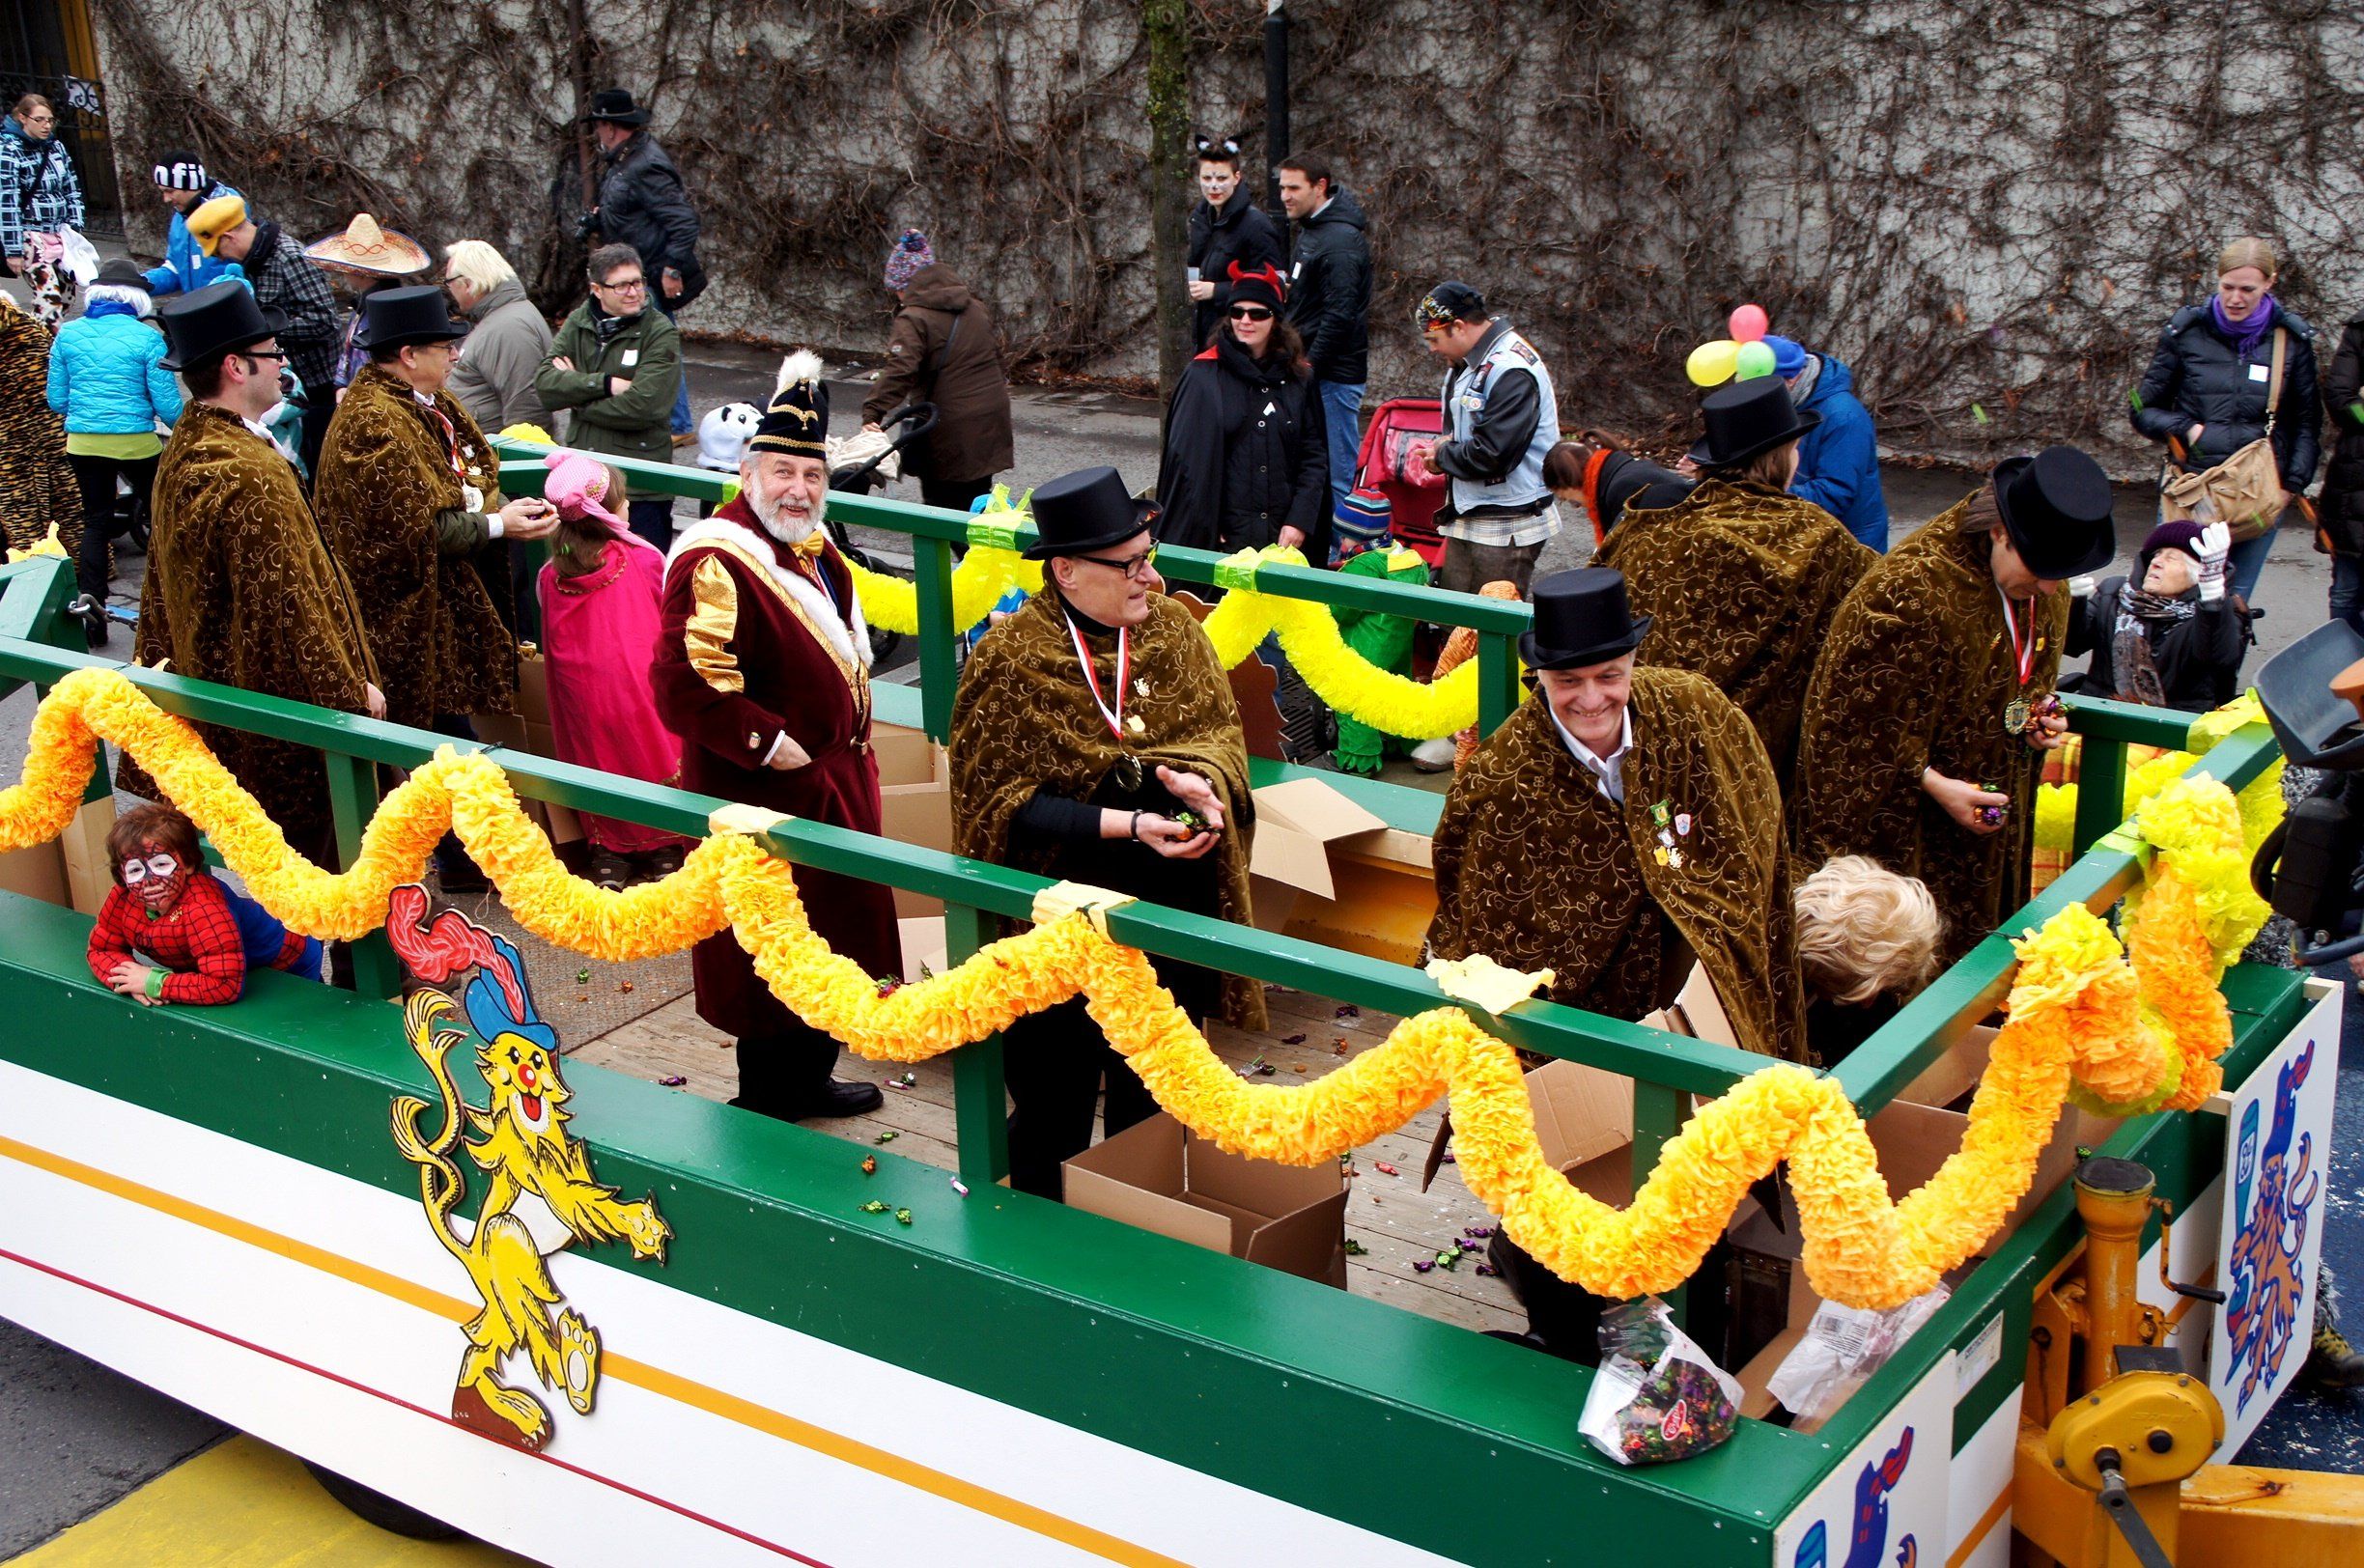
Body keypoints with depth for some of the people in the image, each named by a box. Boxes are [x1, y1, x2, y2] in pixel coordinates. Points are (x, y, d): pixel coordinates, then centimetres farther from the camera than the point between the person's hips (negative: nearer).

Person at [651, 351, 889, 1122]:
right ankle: (767, 1100, 15)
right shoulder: (716, 562, -22)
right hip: (766, 795, -10)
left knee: (830, 939, 20)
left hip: (831, 782, 10)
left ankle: (810, 1078, 36)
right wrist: (769, 743, -23)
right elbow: (686, 685, -29)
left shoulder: (809, 546, 9)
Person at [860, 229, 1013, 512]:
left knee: (943, 503, 2)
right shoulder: (977, 308, 10)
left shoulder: (914, 319, -14)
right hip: (990, 423, 7)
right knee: (977, 498, 17)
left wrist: (873, 413, -27)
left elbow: (899, 372, -24)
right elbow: (996, 354, 20)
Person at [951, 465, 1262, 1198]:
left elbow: (1221, 728, 2)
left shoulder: (1172, 627, -2)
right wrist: (1127, 824, -25)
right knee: (1054, 1116, 11)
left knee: (1150, 1107, 17)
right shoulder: (1010, 658, -14)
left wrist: (1201, 781, -21)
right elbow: (1006, 803, -15)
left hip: (1171, 917, 4)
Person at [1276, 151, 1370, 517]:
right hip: (1314, 369, 10)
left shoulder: (1339, 241, -17)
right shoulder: (1310, 229, 15)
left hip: (1334, 375, -10)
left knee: (1338, 477, -5)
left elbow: (1340, 315, -22)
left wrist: (1309, 365, -18)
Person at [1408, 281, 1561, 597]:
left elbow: (1492, 454, -25)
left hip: (1507, 527, -10)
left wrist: (1443, 457, -8)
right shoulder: (1466, 364, 13)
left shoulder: (1512, 372, -19)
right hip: (1468, 518, 10)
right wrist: (1443, 447, 3)